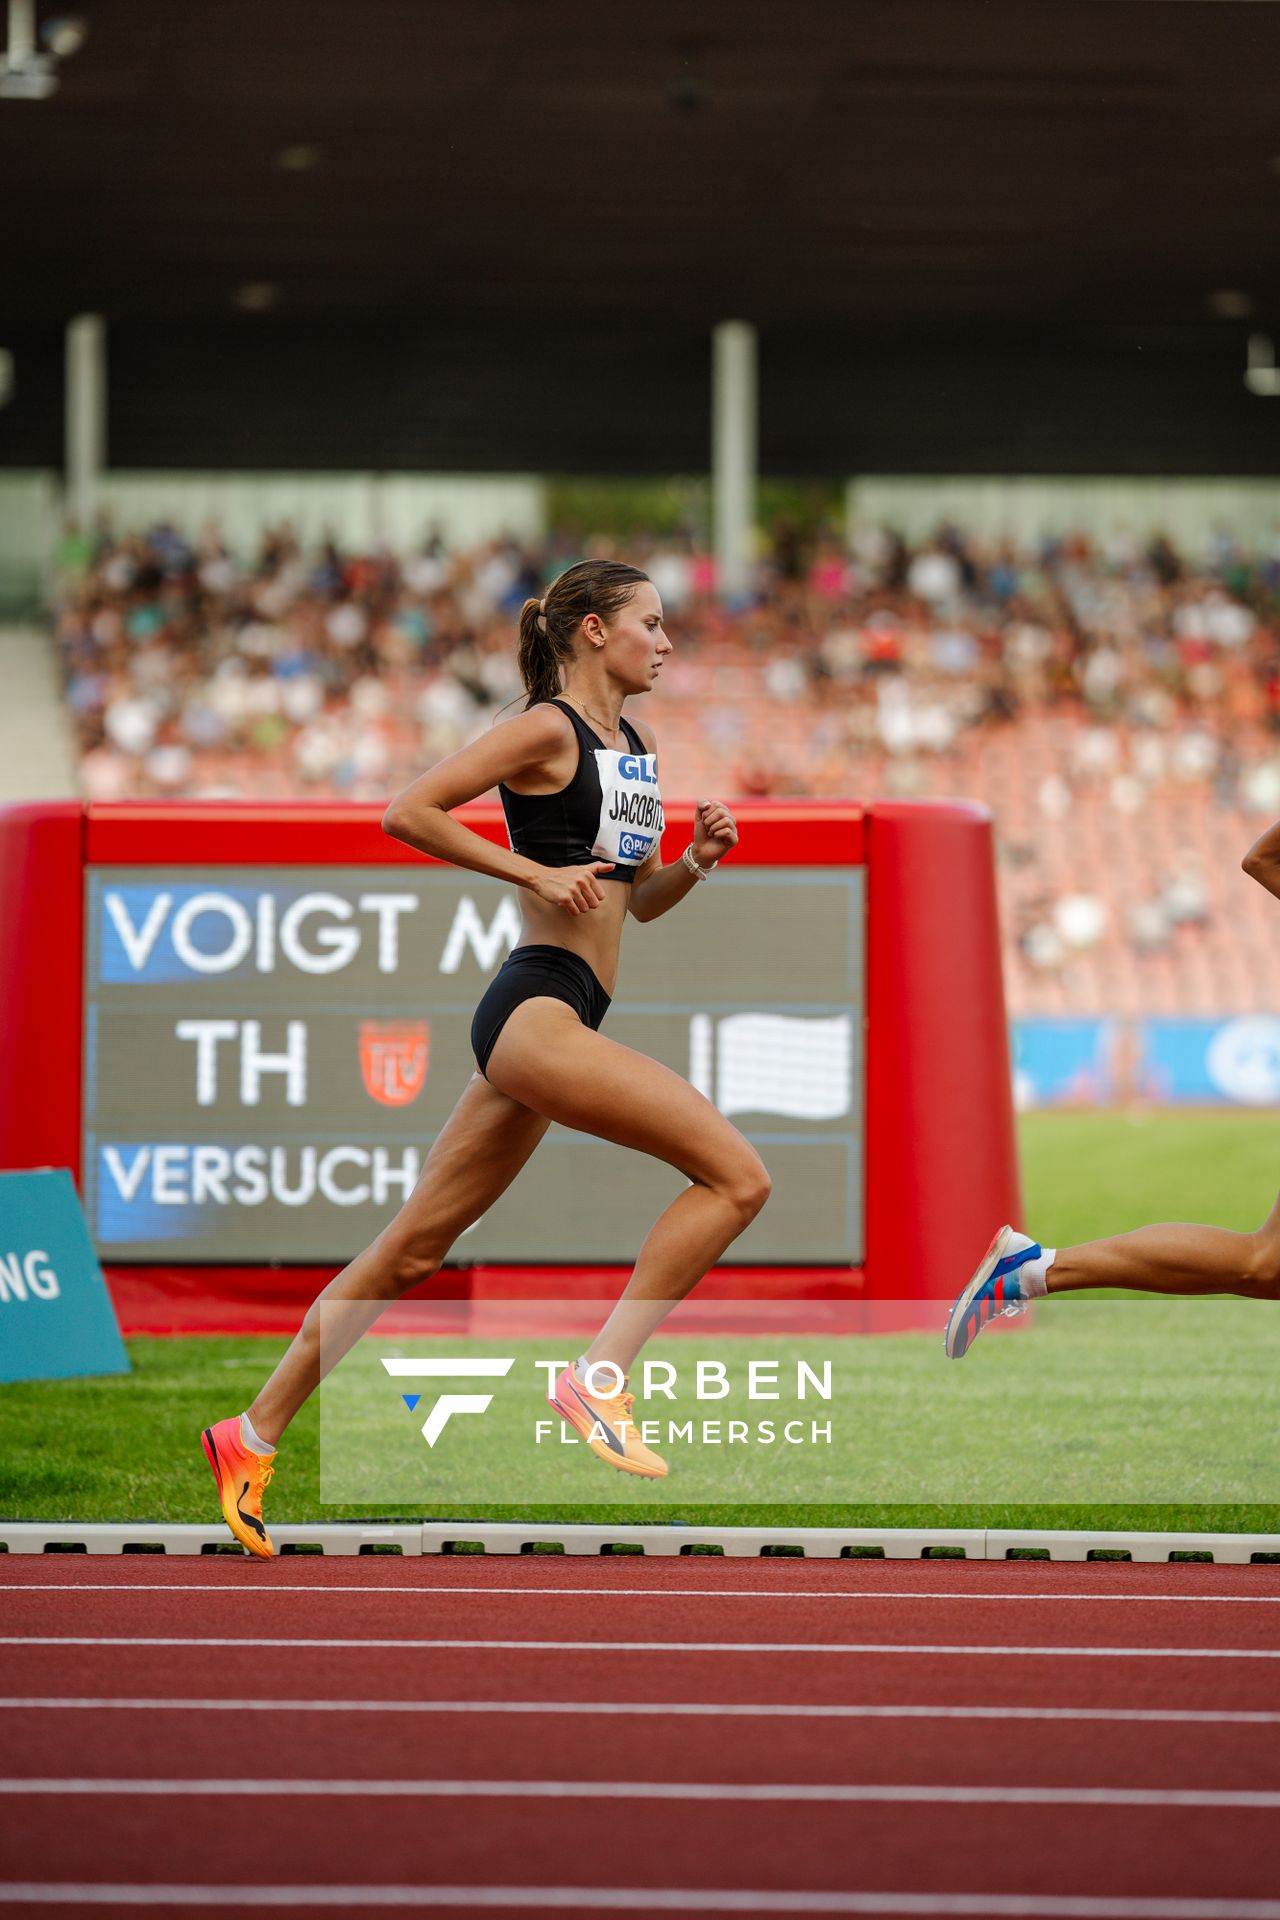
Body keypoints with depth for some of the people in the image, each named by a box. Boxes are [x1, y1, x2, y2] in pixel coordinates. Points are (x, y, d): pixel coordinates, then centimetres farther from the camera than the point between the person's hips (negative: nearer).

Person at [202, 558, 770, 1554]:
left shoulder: (635, 747, 19)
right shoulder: (547, 728, -6)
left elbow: (639, 900, 28)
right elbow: (408, 811, -12)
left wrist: (697, 858, 7)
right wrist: (537, 871, -14)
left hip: (553, 1021, 9)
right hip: (538, 1009, -9)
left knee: (415, 1246, 12)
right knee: (737, 1174, -18)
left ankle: (255, 1435, 18)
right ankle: (600, 1377, -17)